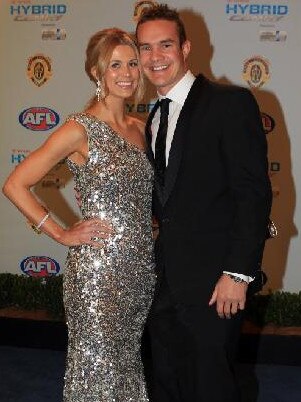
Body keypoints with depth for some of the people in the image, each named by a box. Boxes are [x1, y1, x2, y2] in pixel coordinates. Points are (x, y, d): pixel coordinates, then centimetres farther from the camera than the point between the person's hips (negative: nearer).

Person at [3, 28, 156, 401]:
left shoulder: (139, 127, 9)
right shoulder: (79, 130, -11)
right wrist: (62, 234, -11)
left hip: (141, 268, 6)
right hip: (97, 269, -6)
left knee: (129, 360, 18)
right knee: (97, 368, 5)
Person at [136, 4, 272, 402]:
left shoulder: (231, 103, -10)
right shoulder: (154, 119, 14)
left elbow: (254, 192, -16)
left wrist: (237, 273, -19)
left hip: (213, 280, -7)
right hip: (165, 279, 7)